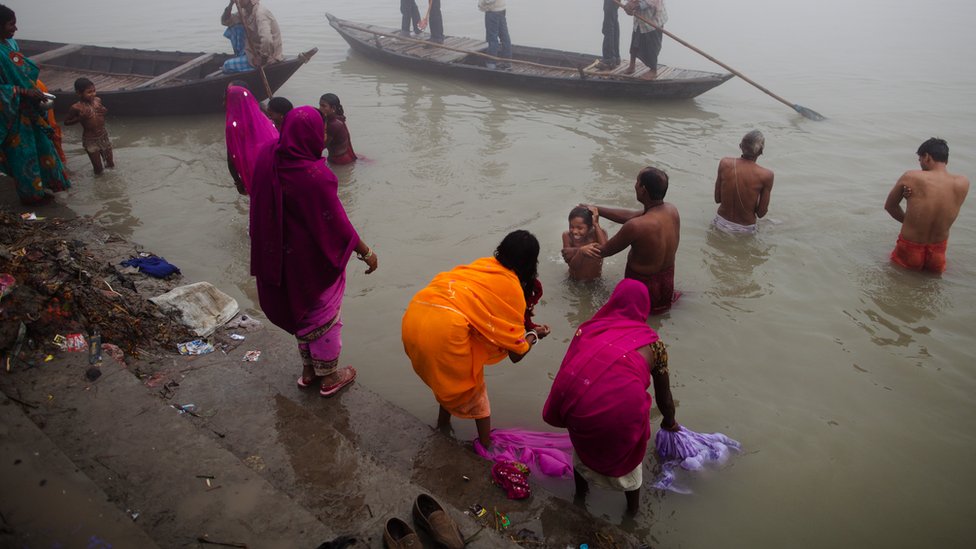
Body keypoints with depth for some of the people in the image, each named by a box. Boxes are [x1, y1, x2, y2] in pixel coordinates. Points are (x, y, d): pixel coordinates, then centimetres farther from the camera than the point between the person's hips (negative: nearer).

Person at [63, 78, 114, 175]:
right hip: (90, 140, -4)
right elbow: (66, 122, -5)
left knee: (111, 164, 17)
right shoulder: (77, 108, -16)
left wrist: (104, 111, -6)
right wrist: (79, 118, -20)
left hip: (103, 136, 4)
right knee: (98, 170, 5)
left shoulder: (97, 100, -4)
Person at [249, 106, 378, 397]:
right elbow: (337, 222, -23)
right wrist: (366, 252, -10)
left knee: (301, 309, 25)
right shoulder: (316, 176, -32)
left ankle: (309, 369, 43)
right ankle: (329, 376, 33)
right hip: (314, 259, -7)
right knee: (324, 316, 15)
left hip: (282, 256, 7)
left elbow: (261, 204, 4)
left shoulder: (267, 156, -11)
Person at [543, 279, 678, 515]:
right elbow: (664, 396, 27)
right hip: (620, 403, -2)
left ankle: (581, 489, 59)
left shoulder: (591, 327, 22)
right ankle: (633, 504, 54)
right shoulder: (652, 342, 18)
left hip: (574, 396, 2)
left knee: (584, 438, 36)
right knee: (628, 448, 31)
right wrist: (669, 422, 48)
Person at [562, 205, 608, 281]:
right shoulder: (567, 236, -15)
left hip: (595, 279, 0)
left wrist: (596, 225, -29)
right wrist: (581, 251, -41)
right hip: (575, 280, 0)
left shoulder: (598, 233, -14)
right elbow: (573, 265, -19)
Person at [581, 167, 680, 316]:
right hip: (667, 282, 8)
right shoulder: (672, 210, -10)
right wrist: (596, 209, 7)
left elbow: (604, 251, -16)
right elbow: (630, 215, 3)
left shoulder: (636, 227, -32)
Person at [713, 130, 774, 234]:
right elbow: (761, 213, -11)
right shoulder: (766, 175, -20)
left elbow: (717, 199, -5)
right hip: (745, 230, -2)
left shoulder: (724, 163, -14)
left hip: (721, 224, 2)